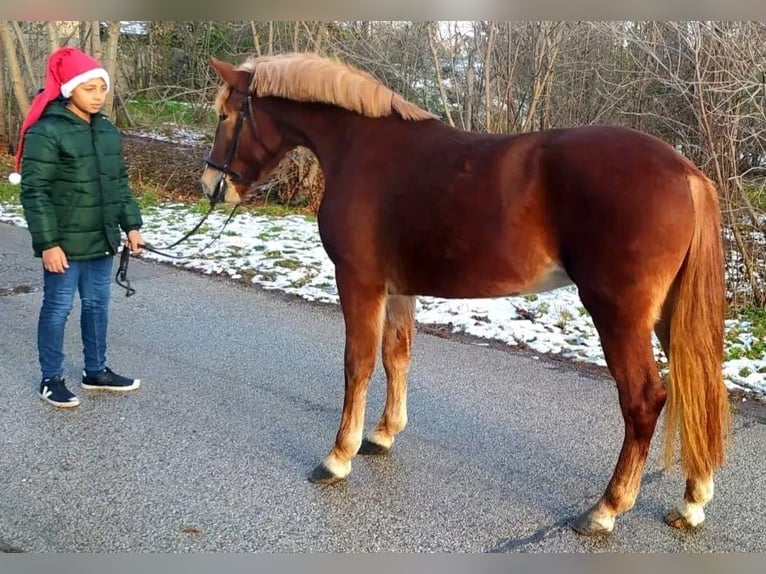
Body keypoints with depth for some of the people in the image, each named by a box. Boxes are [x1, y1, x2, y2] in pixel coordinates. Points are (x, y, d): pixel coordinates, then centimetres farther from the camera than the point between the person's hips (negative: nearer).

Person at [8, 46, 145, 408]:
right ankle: (51, 379, 19)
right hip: (65, 244, -7)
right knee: (57, 309, 5)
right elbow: (34, 192, -16)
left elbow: (120, 183, 15)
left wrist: (131, 225, 10)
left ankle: (96, 371, 31)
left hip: (102, 240, 7)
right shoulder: (45, 132, -14)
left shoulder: (108, 130, 8)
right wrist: (48, 243, -19)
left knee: (97, 305, 16)